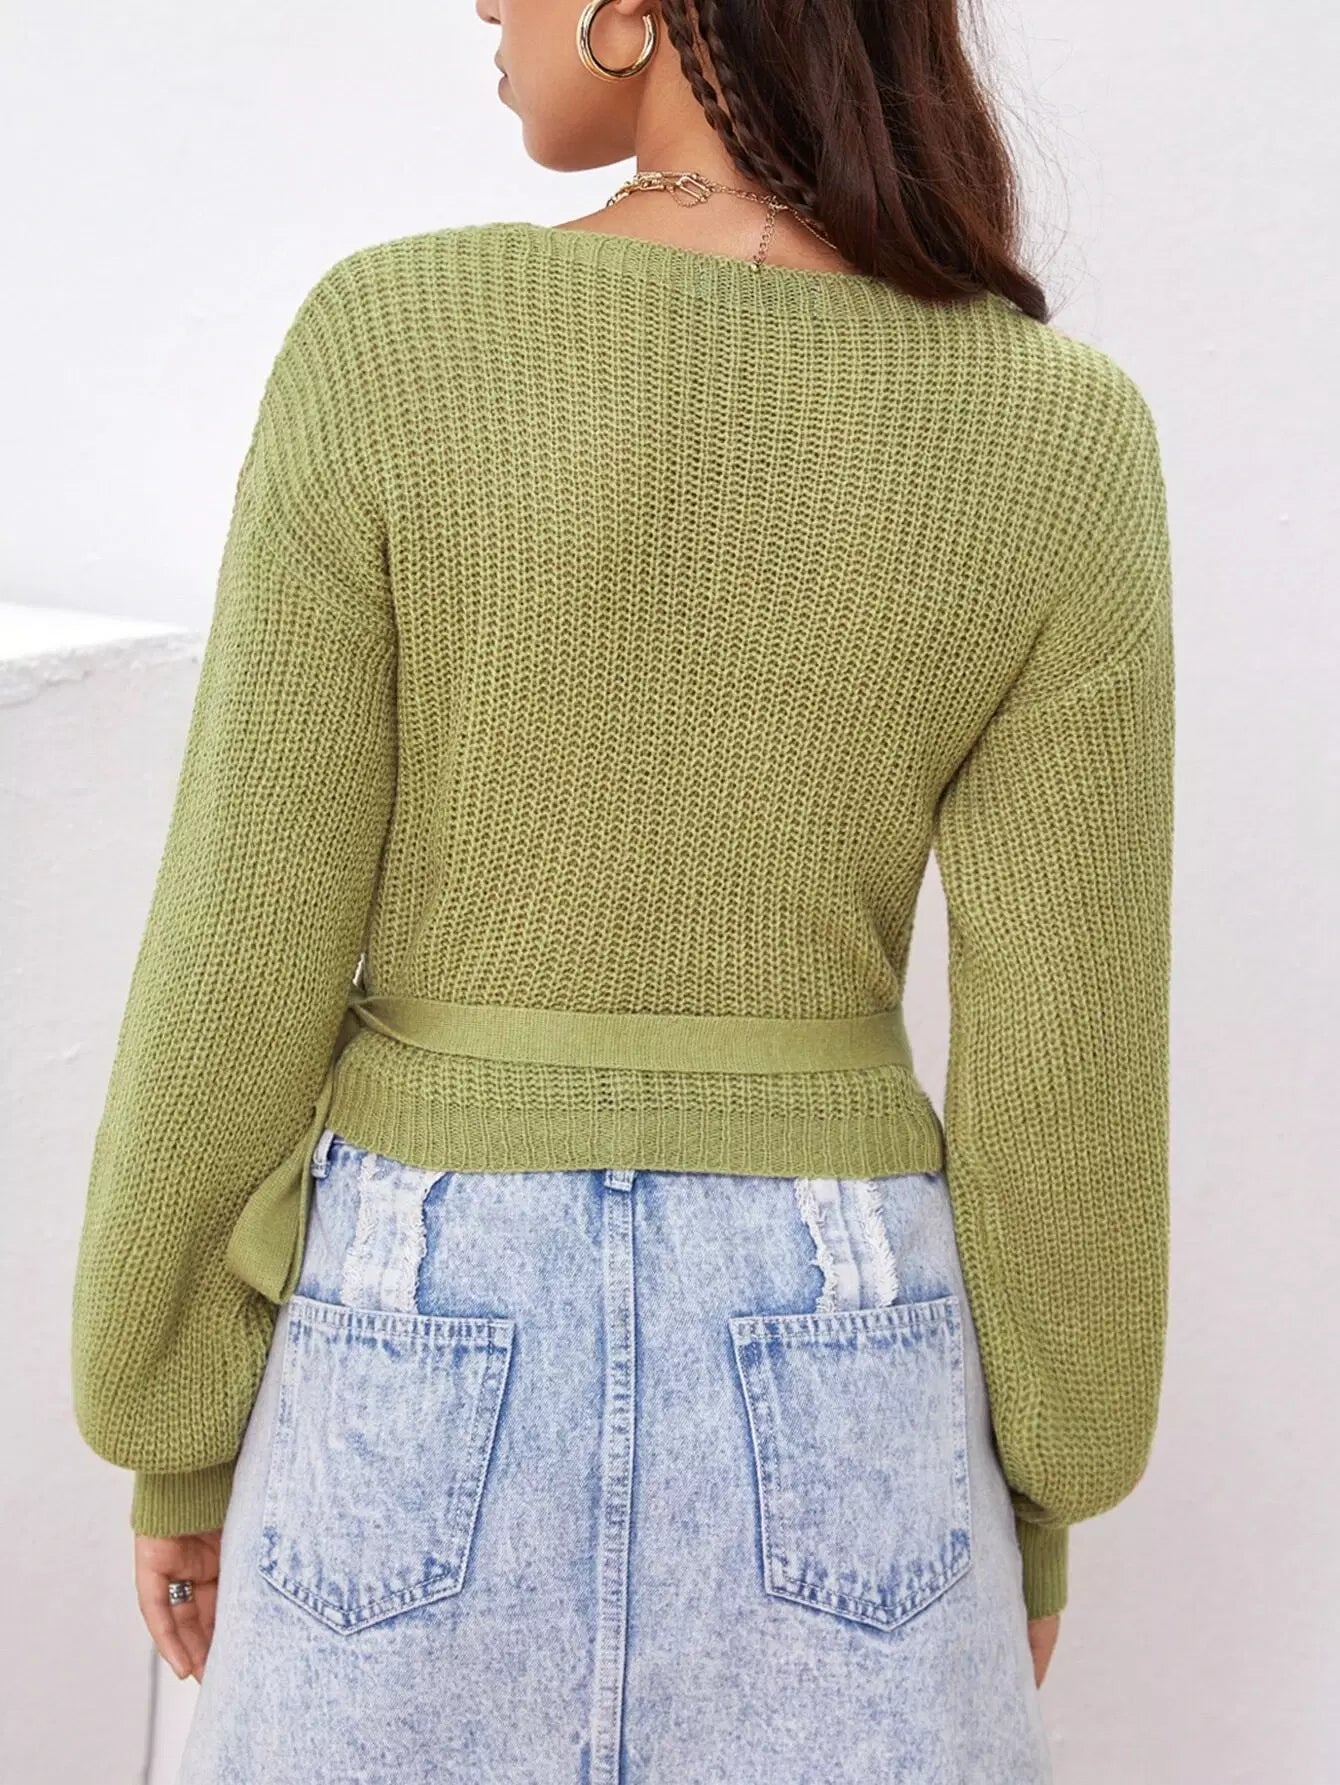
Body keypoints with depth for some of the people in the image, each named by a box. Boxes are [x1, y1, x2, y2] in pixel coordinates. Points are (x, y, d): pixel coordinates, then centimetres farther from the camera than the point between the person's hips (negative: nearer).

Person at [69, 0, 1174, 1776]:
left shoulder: (385, 348, -13)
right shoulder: (1057, 440, -10)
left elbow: (240, 978, -10)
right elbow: (1058, 1062, -7)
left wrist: (177, 1431, 6)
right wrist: (1035, 1505, 9)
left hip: (435, 1364, 0)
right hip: (827, 1372, 1)